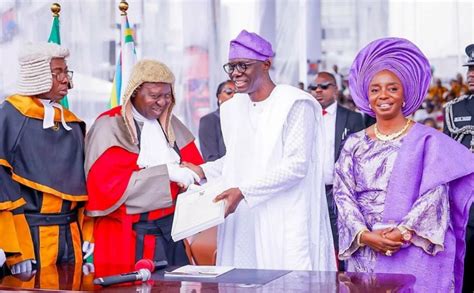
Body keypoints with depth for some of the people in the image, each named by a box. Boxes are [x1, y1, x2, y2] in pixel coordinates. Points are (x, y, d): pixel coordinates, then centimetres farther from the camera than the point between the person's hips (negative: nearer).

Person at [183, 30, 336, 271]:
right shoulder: (232, 109, 14)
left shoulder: (295, 104, -8)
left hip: (285, 222, -6)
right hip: (241, 221, 6)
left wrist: (243, 191, -20)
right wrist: (203, 171, 5)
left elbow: (297, 164, -14)